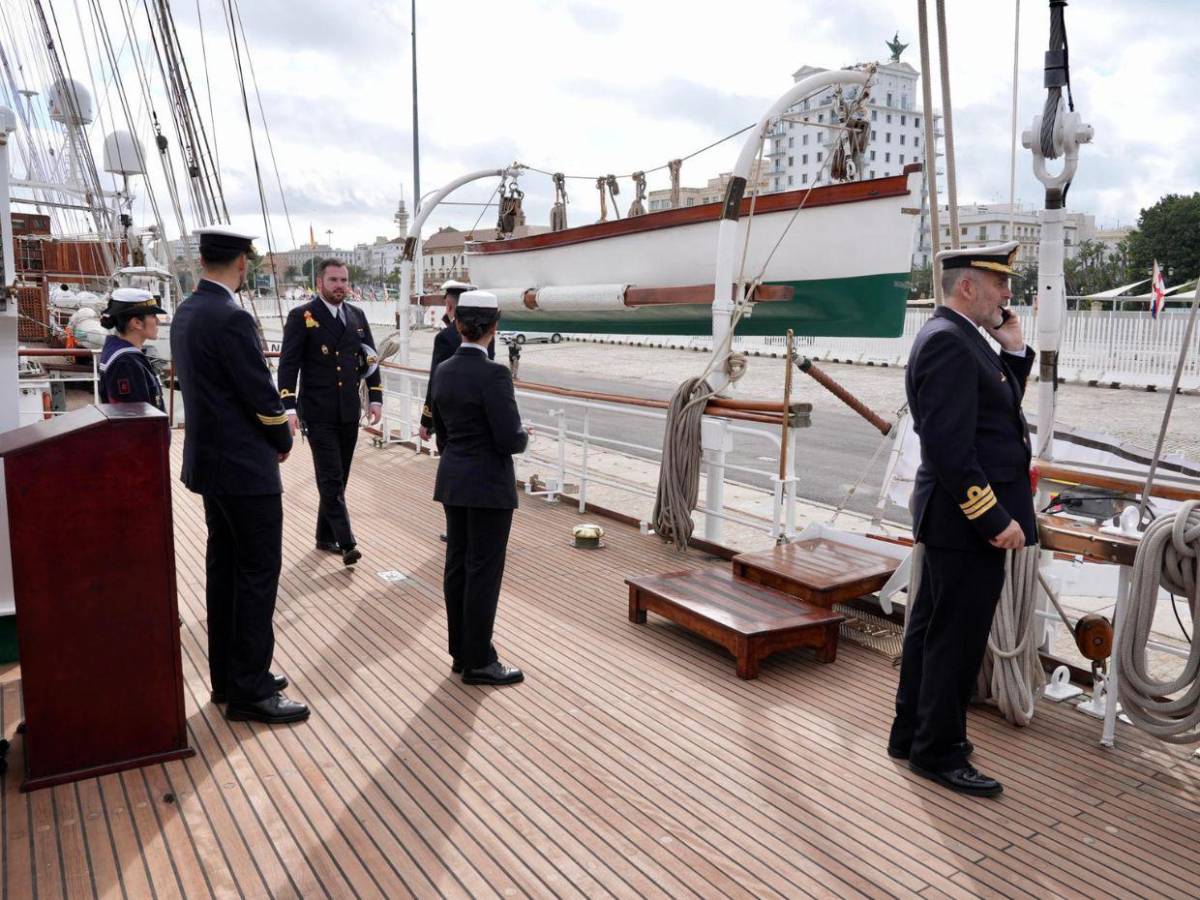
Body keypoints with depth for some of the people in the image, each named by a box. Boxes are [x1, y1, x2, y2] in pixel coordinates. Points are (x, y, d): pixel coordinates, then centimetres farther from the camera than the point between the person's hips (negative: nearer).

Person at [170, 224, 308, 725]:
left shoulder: (186, 313, 9)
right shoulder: (231, 318, -20)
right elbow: (262, 396, -19)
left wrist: (269, 429, 10)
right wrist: (283, 441, 0)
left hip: (211, 459, 9)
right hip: (245, 466, -9)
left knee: (224, 566, 15)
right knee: (258, 573, -1)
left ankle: (227, 678, 26)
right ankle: (250, 691, 7)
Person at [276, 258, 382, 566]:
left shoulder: (357, 315, 11)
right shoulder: (302, 316, -5)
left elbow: (371, 357, 14)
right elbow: (288, 364, -9)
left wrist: (376, 397, 4)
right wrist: (288, 407, -17)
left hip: (349, 411, 5)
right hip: (318, 412, -5)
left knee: (338, 479, 12)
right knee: (331, 479, -7)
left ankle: (326, 536, 25)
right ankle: (346, 542, -8)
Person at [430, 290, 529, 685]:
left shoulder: (443, 371, 5)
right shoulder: (493, 374, -19)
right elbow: (509, 440, -21)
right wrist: (525, 435, 1)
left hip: (452, 480, 8)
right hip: (488, 485, -8)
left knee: (457, 565, 14)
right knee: (484, 571, 1)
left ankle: (460, 652, 25)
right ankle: (478, 662, 10)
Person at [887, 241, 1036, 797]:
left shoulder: (961, 339, 13)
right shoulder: (947, 340, -18)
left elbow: (1001, 409, 17)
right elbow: (949, 447, -25)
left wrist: (1013, 351, 7)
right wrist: (996, 519, -22)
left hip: (957, 519, 10)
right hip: (969, 521, -10)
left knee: (932, 630, 17)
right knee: (957, 638, 1)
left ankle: (912, 735, 31)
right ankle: (938, 753, 17)